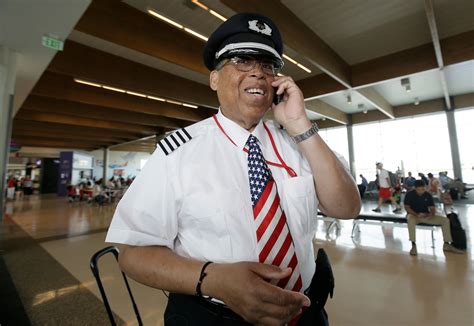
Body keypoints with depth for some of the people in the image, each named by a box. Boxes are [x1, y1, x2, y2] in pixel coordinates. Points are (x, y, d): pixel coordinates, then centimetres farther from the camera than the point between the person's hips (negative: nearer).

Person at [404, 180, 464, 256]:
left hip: (426, 215, 5)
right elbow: (407, 207, -13)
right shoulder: (409, 194, -10)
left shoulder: (428, 195, 3)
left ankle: (447, 244, 0)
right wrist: (417, 214, -27)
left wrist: (432, 213, -21)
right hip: (413, 215, -5)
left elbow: (432, 208, 2)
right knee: (411, 220, -41)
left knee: (445, 220, -10)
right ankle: (413, 245, -35)